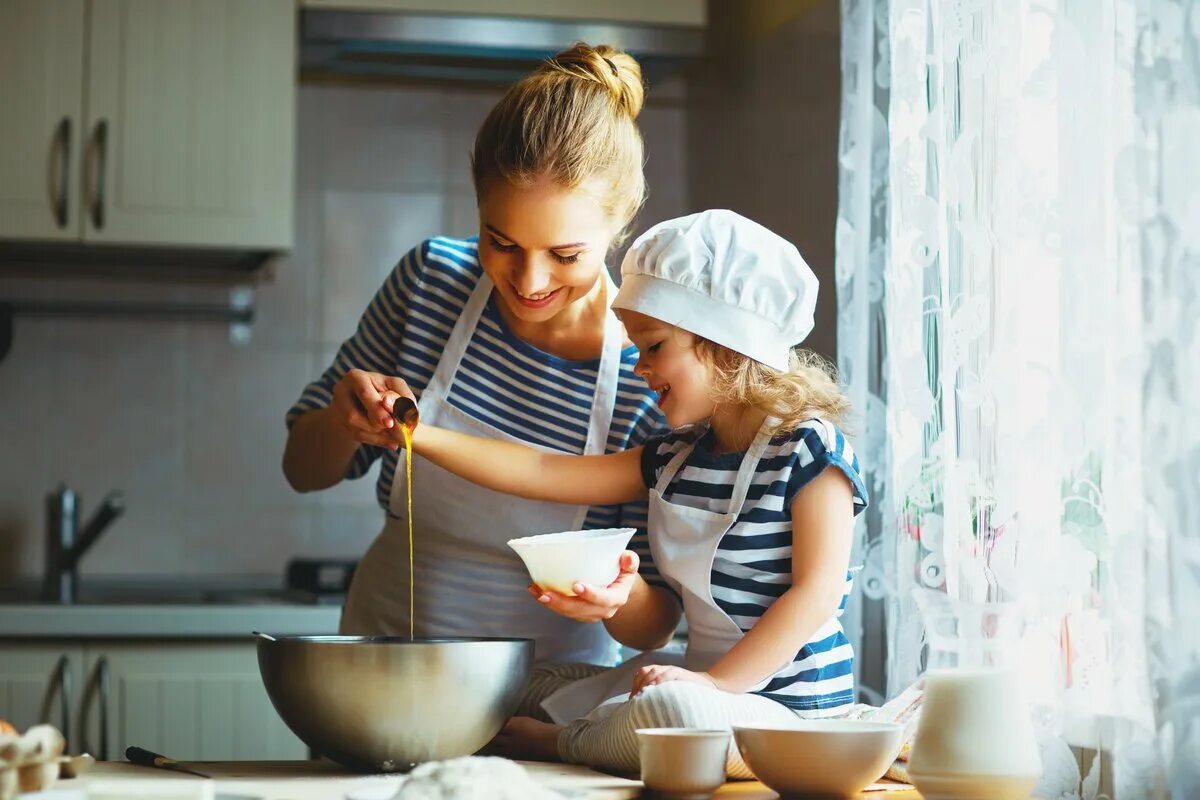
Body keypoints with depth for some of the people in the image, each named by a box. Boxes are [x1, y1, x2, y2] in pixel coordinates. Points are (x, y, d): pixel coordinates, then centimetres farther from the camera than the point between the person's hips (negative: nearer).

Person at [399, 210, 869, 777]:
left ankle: (566, 743, -11)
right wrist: (420, 437, 1)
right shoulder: (673, 458, 10)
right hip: (706, 677, 8)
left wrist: (717, 681, -25)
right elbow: (543, 473, 7)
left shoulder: (808, 452, -12)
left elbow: (817, 592, -18)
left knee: (674, 709, -35)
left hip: (790, 707, -8)